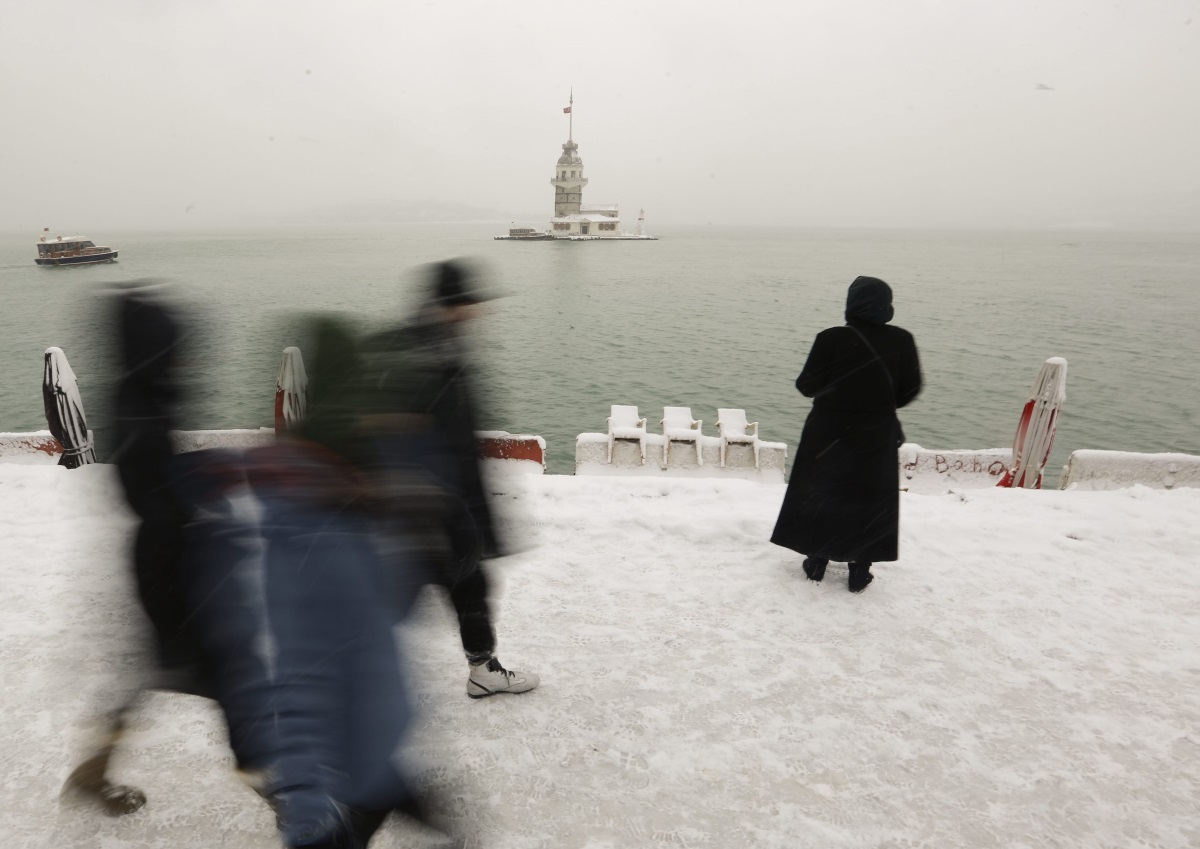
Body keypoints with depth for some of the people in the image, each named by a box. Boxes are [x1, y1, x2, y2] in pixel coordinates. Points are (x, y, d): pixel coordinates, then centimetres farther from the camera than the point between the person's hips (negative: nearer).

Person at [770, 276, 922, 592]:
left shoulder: (831, 339, -16)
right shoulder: (902, 341, -8)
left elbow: (807, 386, -12)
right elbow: (910, 389, -2)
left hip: (828, 434, -1)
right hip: (877, 436, 2)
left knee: (820, 496, 16)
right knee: (871, 501, 15)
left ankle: (817, 561, 24)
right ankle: (860, 571, 19)